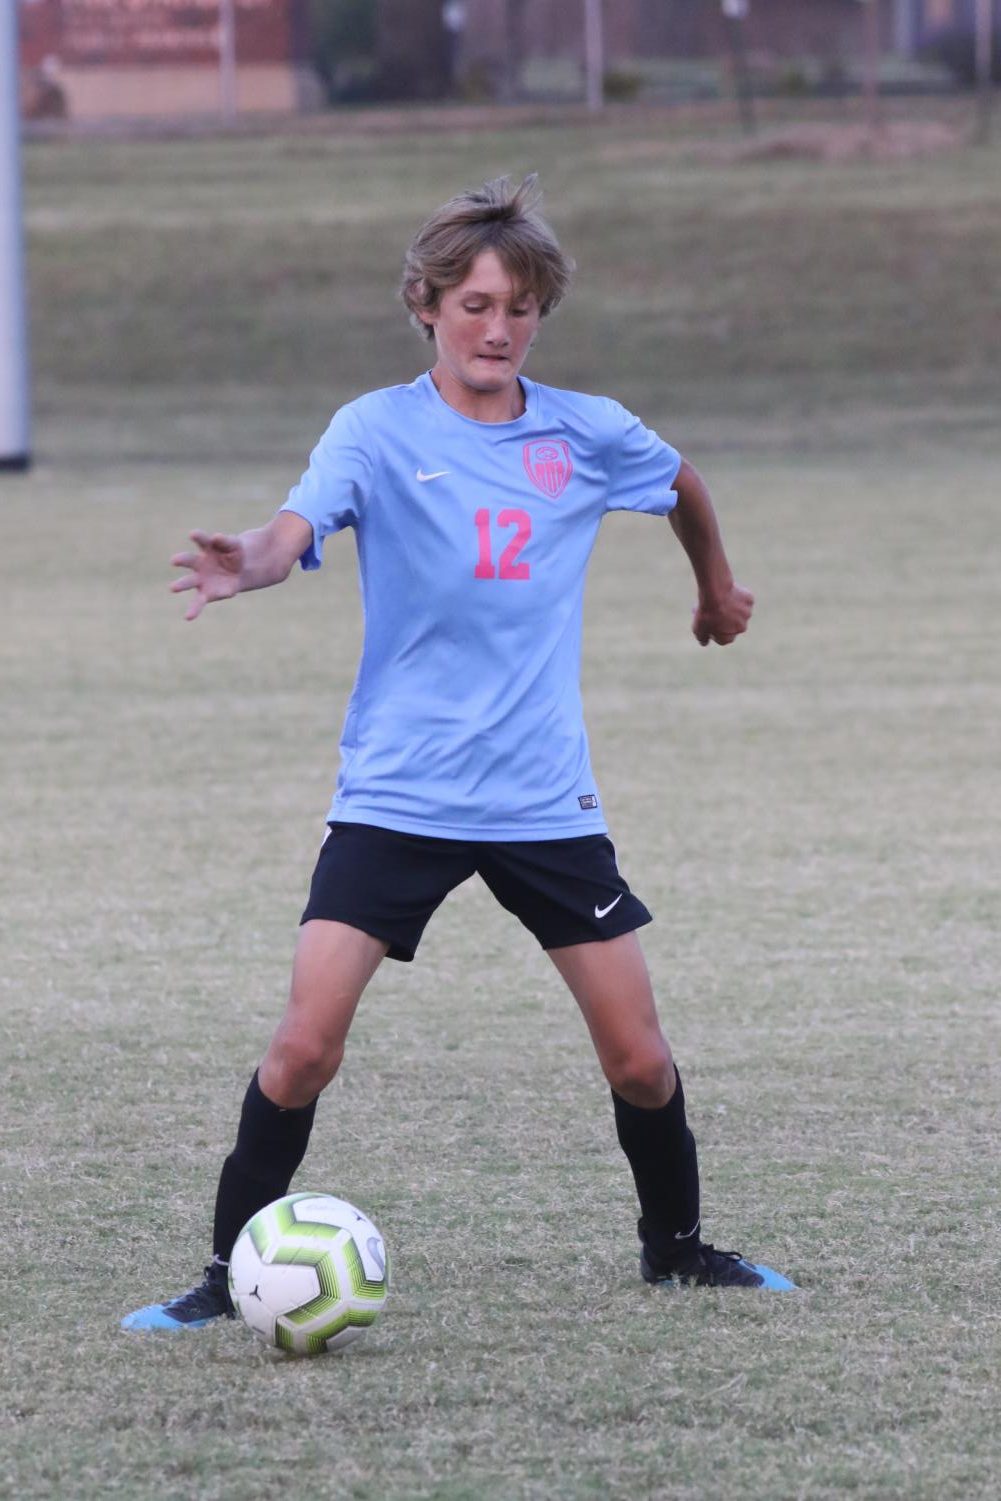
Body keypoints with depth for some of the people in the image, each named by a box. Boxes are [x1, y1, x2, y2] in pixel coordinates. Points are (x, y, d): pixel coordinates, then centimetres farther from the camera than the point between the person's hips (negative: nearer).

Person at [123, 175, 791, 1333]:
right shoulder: (378, 432, -8)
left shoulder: (587, 436, 1)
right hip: (396, 794, -2)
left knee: (638, 1058, 3)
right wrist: (248, 565, -49)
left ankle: (674, 1246, 28)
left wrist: (717, 588, 38)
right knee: (306, 1042, -14)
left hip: (546, 799, 3)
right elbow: (298, 529, -27)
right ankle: (230, 1272, 1)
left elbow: (682, 486, 24)